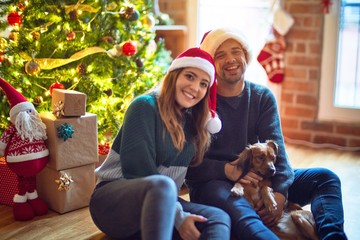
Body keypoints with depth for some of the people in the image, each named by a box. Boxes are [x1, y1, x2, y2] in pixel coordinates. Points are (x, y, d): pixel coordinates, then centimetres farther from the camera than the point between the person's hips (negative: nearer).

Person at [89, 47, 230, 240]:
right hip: (114, 199, -6)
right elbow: (139, 169, -21)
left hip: (160, 205, 7)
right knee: (162, 184, -38)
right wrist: (177, 217, -22)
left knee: (219, 218, -20)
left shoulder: (192, 121, 11)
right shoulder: (145, 106, -12)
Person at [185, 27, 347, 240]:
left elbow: (275, 146, -7)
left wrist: (280, 192, -23)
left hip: (257, 178, 5)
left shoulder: (263, 97, 6)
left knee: (325, 177, -10)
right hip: (212, 182, -5)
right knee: (237, 208, -40)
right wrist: (226, 170, -27)